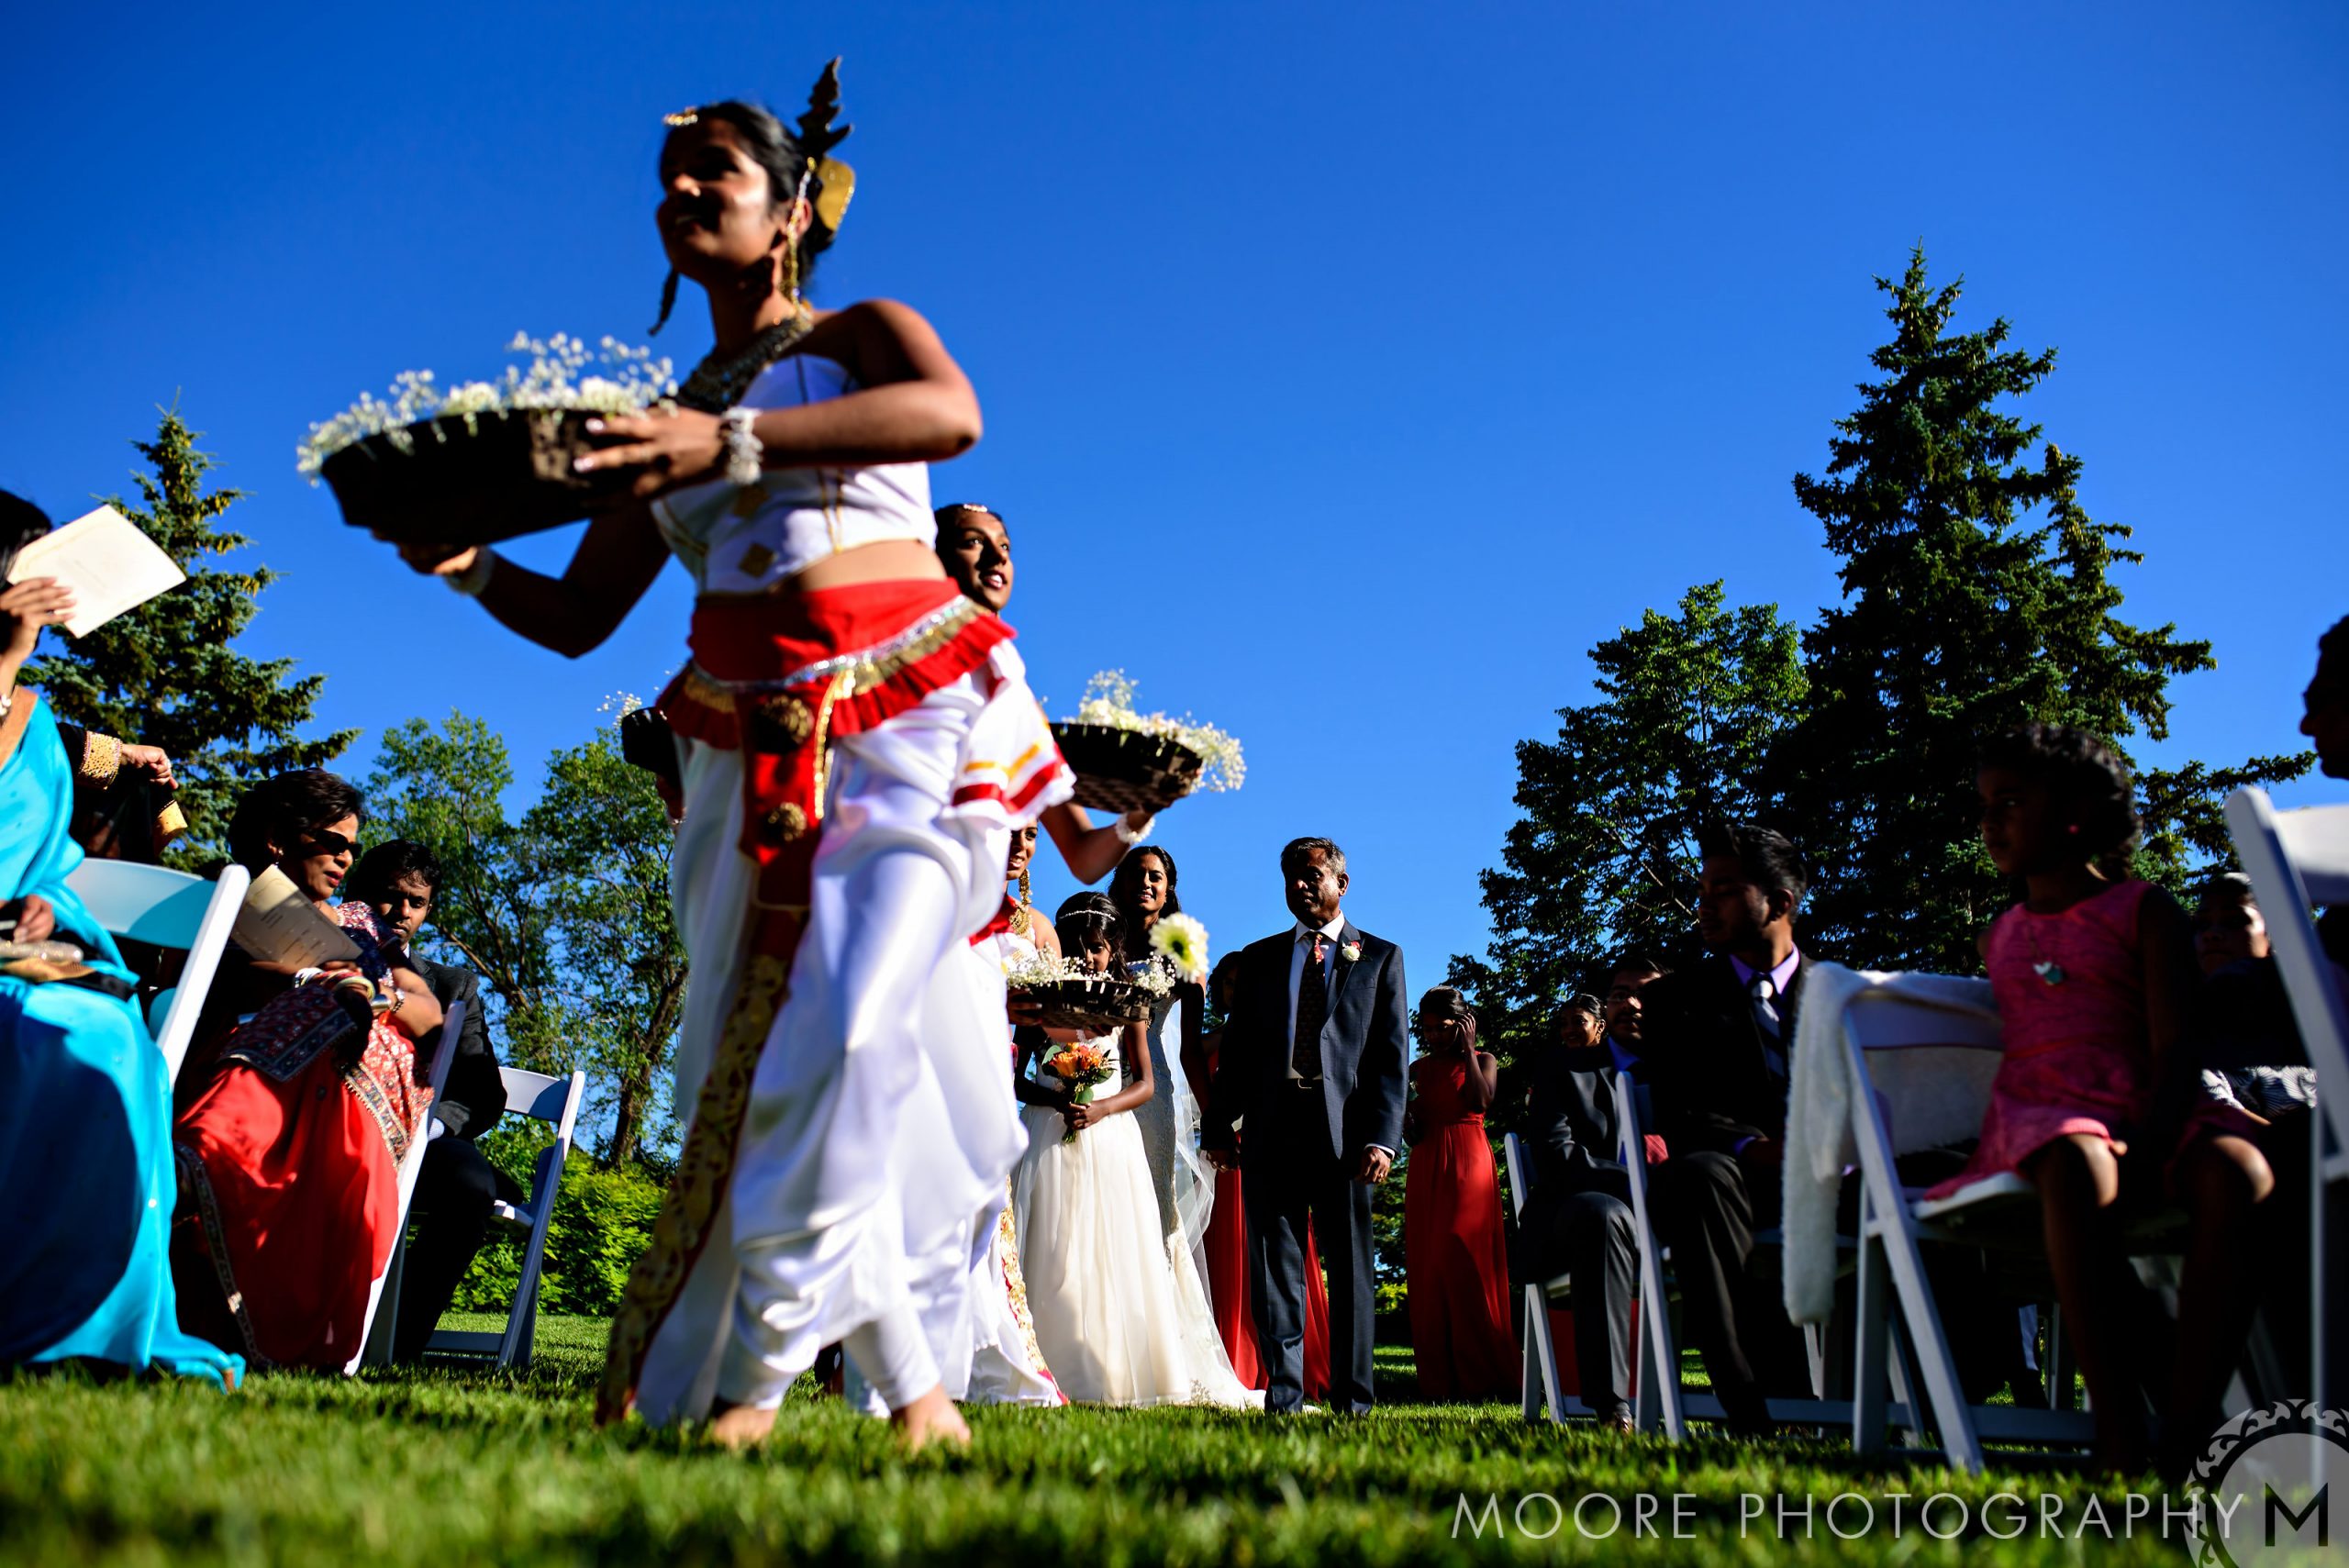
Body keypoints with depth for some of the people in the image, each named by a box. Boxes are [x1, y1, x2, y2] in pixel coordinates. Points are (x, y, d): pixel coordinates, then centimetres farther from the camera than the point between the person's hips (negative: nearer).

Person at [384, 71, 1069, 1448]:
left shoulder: (862, 336, 10)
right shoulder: (665, 424, 22)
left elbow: (952, 414, -16)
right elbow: (578, 615, 21)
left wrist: (736, 440, -25)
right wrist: (471, 565, 1)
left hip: (915, 715, -4)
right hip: (753, 748, 5)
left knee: (846, 1028, -18)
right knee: (751, 1047, -1)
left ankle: (757, 1364, -1)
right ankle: (906, 1377, 11)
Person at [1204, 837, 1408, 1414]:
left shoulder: (1379, 956, 10)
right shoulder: (1259, 957, 16)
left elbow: (1391, 1057, 2)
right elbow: (1236, 1049, 13)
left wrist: (1382, 1138, -10)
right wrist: (1220, 1125, 2)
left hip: (1346, 1135, -2)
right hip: (1272, 1133, 2)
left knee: (1350, 1271, 5)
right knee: (1274, 1272, 3)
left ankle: (1351, 1401, 15)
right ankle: (1284, 1398, 11)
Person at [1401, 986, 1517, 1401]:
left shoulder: (1483, 1061, 8)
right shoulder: (1418, 1068, 16)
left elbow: (1481, 1102, -13)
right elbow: (1412, 1137, 13)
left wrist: (1467, 1049, -9)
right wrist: (1406, 1111, -8)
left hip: (1468, 1166, -4)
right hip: (1425, 1172, 4)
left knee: (1467, 1264, -11)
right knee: (1427, 1269, -1)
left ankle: (1482, 1378, -5)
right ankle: (1439, 1381, 4)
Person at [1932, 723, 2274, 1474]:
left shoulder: (2146, 913, 10)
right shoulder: (1997, 939, 23)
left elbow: (2175, 1053, -2)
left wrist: (2146, 1147, -21)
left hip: (2143, 1109, -1)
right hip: (2038, 1115, 1)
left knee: (2237, 1174, -35)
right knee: (2077, 1168, -37)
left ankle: (2185, 1443, -33)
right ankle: (2119, 1429, -37)